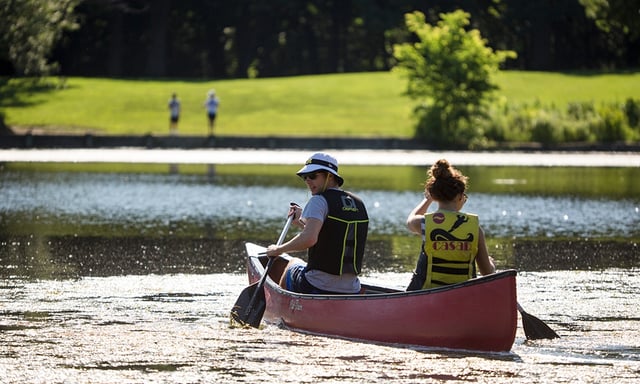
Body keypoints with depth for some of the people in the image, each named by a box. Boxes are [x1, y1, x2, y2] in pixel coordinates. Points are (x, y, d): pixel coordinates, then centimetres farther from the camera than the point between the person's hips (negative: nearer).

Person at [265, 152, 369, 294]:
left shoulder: (319, 201, -13)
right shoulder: (359, 204, 11)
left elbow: (309, 239, -28)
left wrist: (278, 249, -13)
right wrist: (302, 222, 26)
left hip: (317, 287, -6)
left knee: (294, 263, 28)